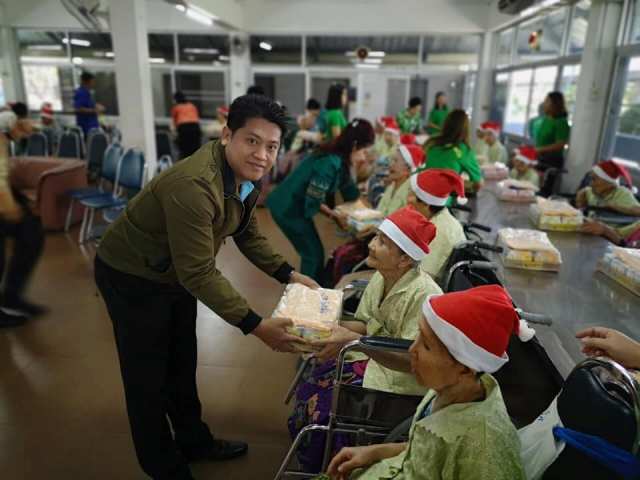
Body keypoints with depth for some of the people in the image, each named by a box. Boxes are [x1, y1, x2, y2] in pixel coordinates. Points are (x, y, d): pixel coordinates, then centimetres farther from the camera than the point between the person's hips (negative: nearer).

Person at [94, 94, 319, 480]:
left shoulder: (246, 174, -9)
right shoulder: (194, 185, -37)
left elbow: (248, 234, 4)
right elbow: (200, 274, -35)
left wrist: (290, 275, -3)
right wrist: (257, 326, -35)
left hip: (176, 273, 8)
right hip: (132, 278, -8)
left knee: (182, 365, 22)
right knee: (148, 379, 7)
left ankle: (193, 441, 44)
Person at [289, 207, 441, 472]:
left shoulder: (423, 295, -28)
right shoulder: (381, 277, -4)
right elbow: (366, 325, 5)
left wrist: (353, 340, -31)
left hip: (401, 379, -7)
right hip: (373, 358, 7)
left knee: (323, 411, -13)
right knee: (308, 393, -1)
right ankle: (311, 466, 26)